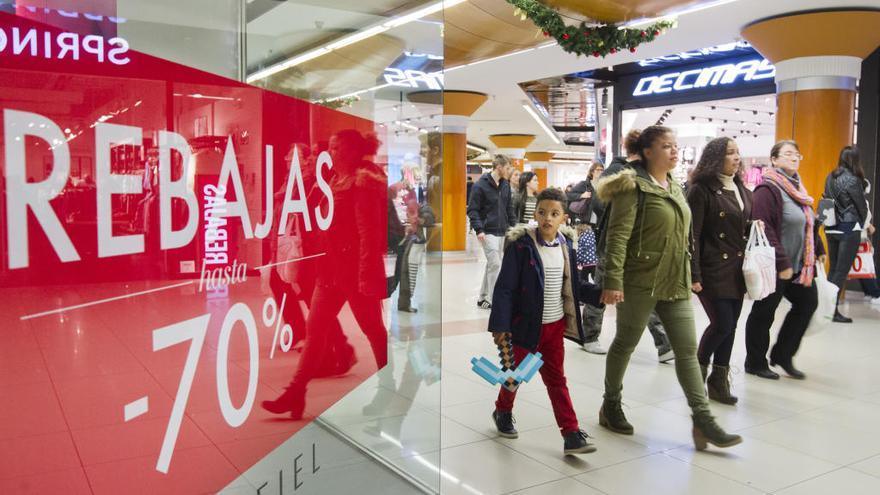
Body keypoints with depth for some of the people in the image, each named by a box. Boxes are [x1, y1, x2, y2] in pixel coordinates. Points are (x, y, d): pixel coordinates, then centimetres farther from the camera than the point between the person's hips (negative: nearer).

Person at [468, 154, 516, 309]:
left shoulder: (505, 185, 10)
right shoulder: (480, 185, -11)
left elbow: (509, 208, 19)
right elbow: (472, 209, -11)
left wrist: (513, 225, 9)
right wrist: (479, 229, -20)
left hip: (501, 232, 7)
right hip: (487, 232, -7)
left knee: (491, 264, 12)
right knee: (495, 264, -11)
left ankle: (483, 298, 23)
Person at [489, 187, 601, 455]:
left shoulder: (565, 245, 0)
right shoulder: (521, 245, -16)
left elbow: (573, 286, 10)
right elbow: (504, 288, -15)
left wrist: (598, 294, -4)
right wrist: (500, 325, -19)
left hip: (555, 324, 4)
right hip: (526, 324, -4)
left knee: (556, 378, 10)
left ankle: (572, 435, 11)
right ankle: (503, 412, 42)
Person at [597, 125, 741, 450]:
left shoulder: (675, 188, 13)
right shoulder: (634, 187, -12)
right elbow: (617, 236, -19)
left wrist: (690, 276, 20)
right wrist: (612, 281, -25)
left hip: (675, 284, 7)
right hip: (640, 283, -7)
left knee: (688, 350, 4)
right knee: (625, 344, 8)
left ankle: (703, 420, 8)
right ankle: (611, 405, 27)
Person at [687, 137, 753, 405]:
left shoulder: (742, 191, 13)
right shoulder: (702, 190, -9)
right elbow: (692, 235, -13)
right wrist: (693, 275, -17)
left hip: (737, 270, 7)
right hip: (713, 271, -7)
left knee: (730, 326, 9)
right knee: (722, 325, -9)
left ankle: (719, 382, 20)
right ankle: (699, 368, 17)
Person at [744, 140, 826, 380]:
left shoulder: (796, 187, 13)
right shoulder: (768, 189, -16)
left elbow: (809, 224, 22)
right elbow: (765, 230, -24)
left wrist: (819, 249, 21)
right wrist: (782, 263, -25)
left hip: (797, 265, 9)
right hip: (774, 268, -9)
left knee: (808, 303, 11)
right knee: (764, 313, 3)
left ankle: (782, 355, 25)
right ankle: (755, 363, 19)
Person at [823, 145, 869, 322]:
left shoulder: (830, 178, 5)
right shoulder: (852, 180, -14)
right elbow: (862, 206, -5)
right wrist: (863, 224, 14)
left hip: (831, 229, 7)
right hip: (849, 230, -6)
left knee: (833, 269, 13)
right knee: (842, 271, -3)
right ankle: (833, 311, -2)